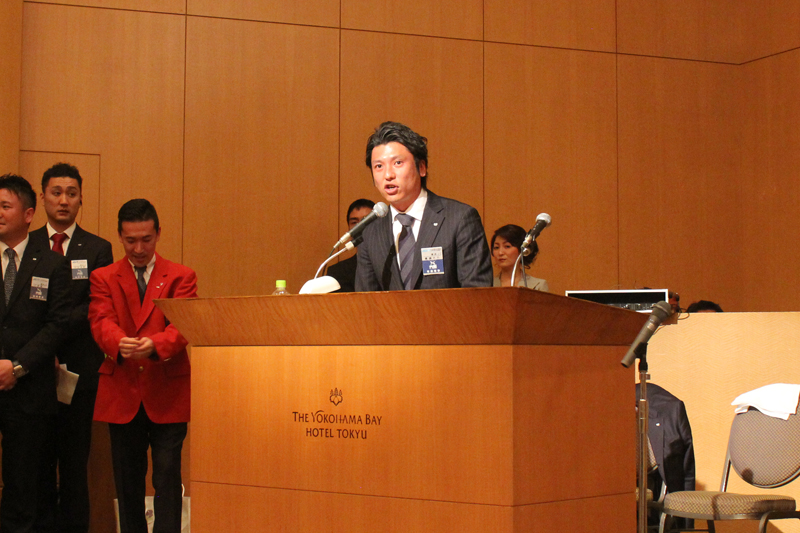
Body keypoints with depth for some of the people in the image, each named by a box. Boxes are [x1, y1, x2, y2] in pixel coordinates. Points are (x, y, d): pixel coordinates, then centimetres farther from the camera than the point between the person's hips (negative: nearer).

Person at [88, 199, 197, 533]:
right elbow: (101, 322, -6)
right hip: (122, 394, 2)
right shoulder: (103, 278, 10)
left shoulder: (181, 277, 6)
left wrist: (155, 344, -30)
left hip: (167, 393, -2)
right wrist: (119, 343, -30)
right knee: (127, 479, 9)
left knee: (167, 476, -4)